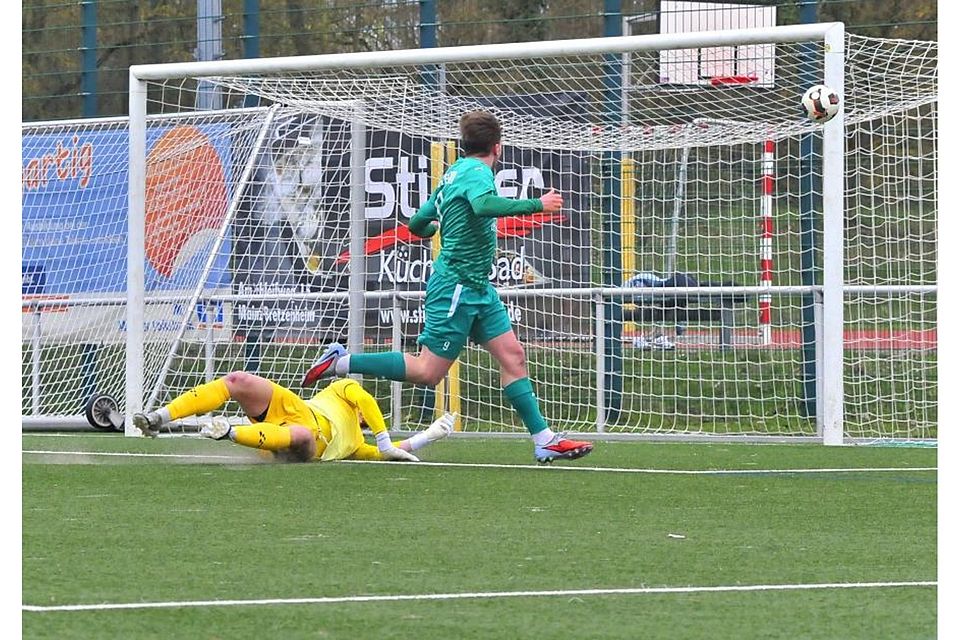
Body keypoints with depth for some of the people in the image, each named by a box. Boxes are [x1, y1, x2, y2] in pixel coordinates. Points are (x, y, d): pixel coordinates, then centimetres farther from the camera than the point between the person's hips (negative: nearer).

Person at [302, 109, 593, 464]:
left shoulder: (455, 173, 14)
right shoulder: (477, 172, -12)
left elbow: (417, 224, 22)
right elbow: (483, 204, -36)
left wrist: (437, 227, 45)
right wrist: (536, 205, -31)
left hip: (478, 288, 10)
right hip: (457, 286, -10)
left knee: (512, 355, 4)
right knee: (427, 371, -7)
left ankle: (545, 441, 1)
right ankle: (341, 362, 1)